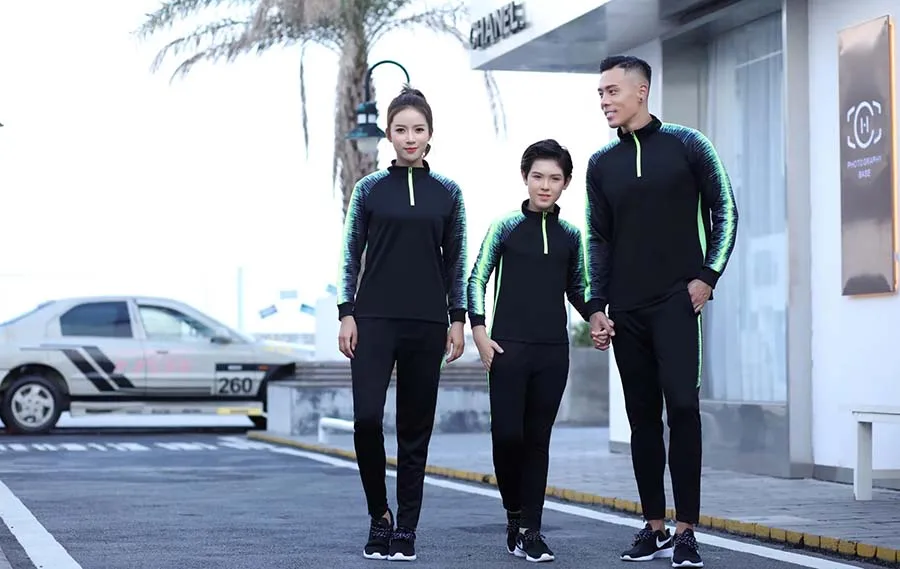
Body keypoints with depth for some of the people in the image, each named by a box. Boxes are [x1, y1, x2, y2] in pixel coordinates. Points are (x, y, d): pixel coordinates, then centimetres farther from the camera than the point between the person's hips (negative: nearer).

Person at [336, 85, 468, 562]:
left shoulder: (447, 193, 7)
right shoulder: (369, 189, 4)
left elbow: (456, 261, 9)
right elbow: (351, 255, 4)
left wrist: (457, 320, 2)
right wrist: (346, 315, -3)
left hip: (426, 323, 1)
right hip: (374, 319, -1)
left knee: (415, 427, 3)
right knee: (366, 418, -14)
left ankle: (406, 528, 11)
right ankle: (379, 516, 5)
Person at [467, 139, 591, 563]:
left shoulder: (570, 235, 10)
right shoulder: (506, 226, 2)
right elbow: (477, 279, 1)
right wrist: (479, 331, -10)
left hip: (552, 352, 2)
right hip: (509, 347, -2)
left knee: (537, 439, 4)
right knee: (507, 434, -10)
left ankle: (530, 532, 8)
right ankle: (514, 512, 14)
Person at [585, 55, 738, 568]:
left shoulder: (687, 145, 1)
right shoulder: (602, 163, 11)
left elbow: (724, 212, 2)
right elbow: (598, 240, 12)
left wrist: (707, 276, -8)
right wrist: (596, 307, 4)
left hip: (675, 300, -4)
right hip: (626, 309, 4)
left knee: (682, 404, -14)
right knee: (643, 416, 6)